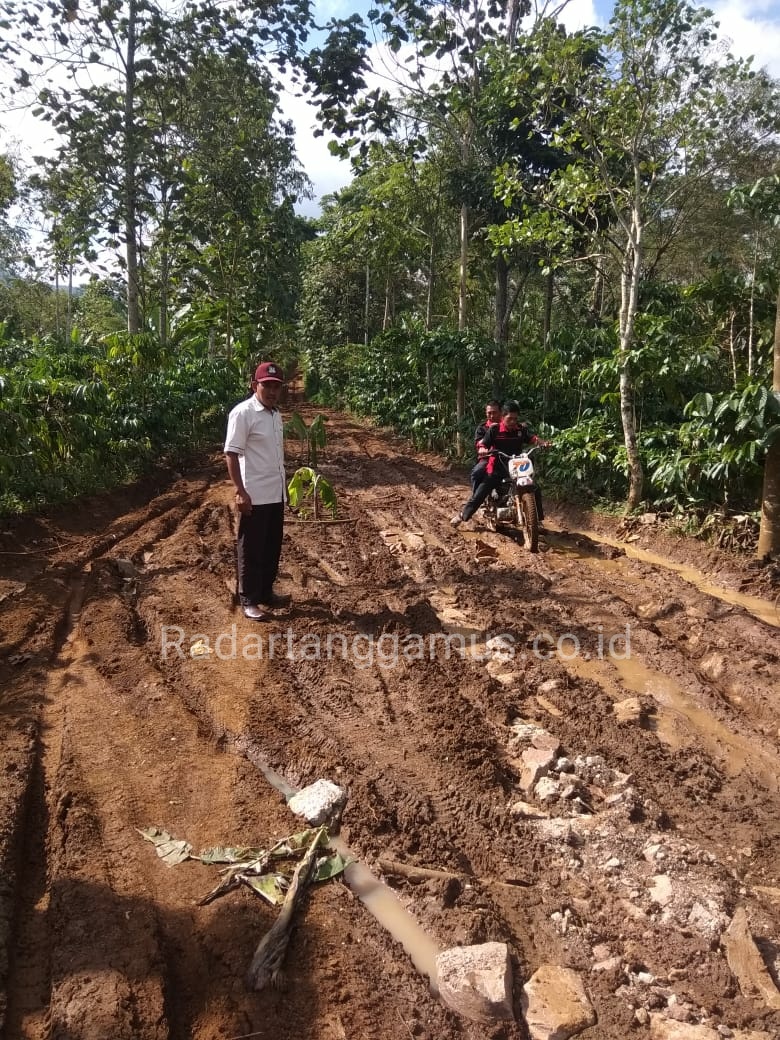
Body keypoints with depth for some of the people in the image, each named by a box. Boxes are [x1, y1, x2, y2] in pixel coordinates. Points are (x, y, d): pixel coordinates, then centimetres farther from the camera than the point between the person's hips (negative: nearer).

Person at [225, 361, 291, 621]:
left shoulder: (276, 414, 11)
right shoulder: (243, 413, -14)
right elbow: (231, 454, -17)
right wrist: (240, 491, -22)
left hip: (276, 494, 8)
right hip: (255, 496, -8)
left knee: (272, 548, 15)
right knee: (251, 550, 2)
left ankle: (266, 592, 28)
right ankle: (249, 600, 12)